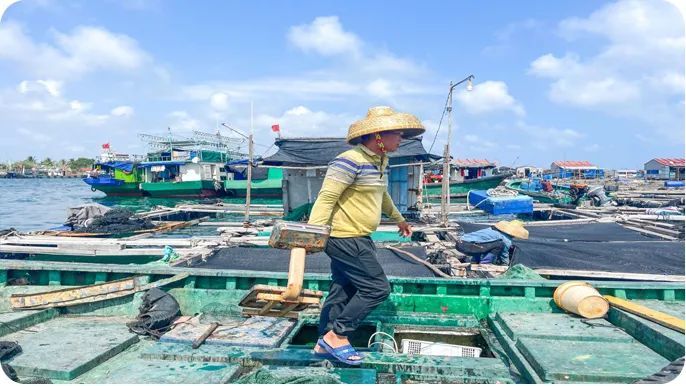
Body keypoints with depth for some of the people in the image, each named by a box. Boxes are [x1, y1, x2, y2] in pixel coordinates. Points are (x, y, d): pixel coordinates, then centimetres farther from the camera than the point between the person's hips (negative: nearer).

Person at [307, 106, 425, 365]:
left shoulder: (380, 161, 12)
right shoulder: (350, 161, -19)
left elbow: (382, 195, 29)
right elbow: (326, 198, -24)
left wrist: (398, 219, 41)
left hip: (358, 238, 10)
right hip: (345, 238, -10)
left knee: (343, 291, 14)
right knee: (377, 288, -6)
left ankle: (325, 343, 26)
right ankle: (337, 335, 5)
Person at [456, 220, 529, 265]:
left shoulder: (492, 229, 24)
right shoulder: (506, 240, 1)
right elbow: (504, 261, 14)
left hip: (460, 242, 9)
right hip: (467, 245, -9)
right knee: (499, 244, -7)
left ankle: (474, 262, 21)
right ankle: (484, 264, -3)